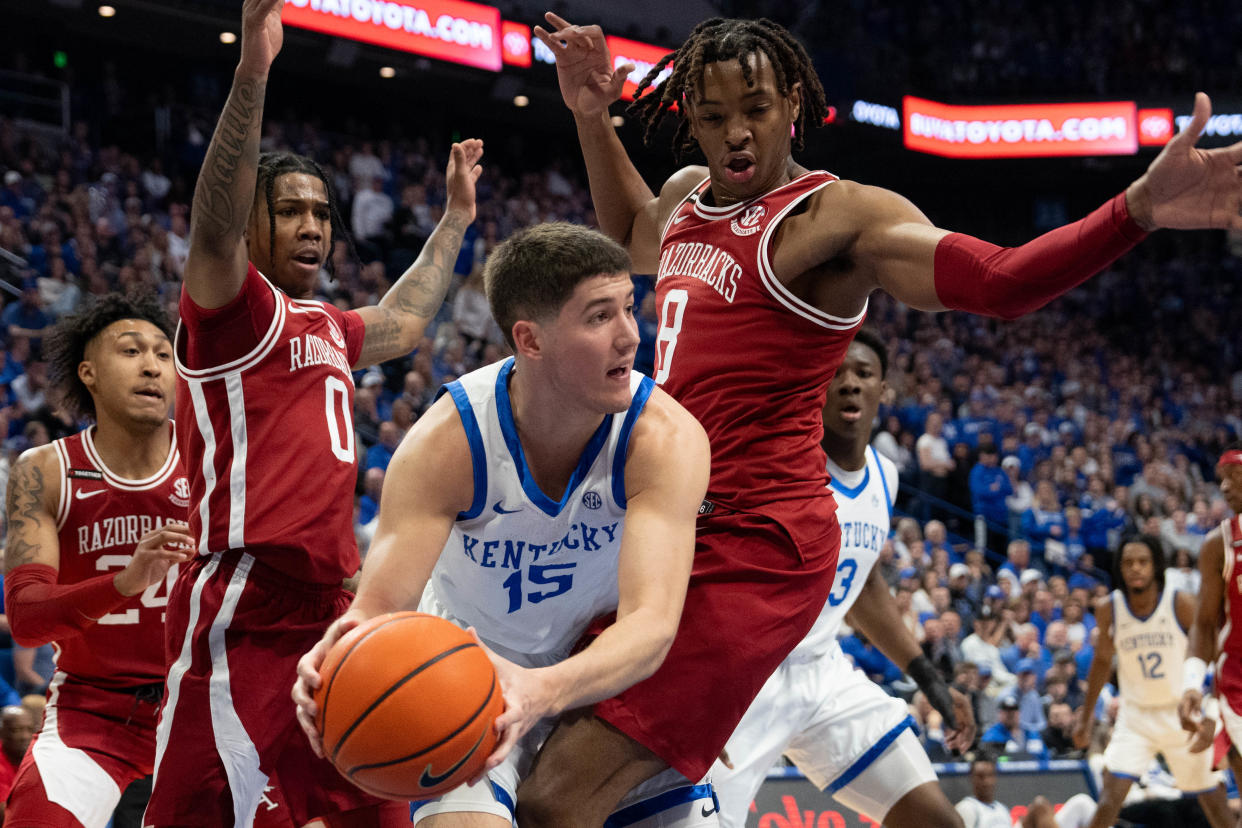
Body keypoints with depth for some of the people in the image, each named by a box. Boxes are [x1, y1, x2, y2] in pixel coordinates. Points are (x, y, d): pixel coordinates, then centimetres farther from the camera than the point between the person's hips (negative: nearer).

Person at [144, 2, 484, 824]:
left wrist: (455, 217, 51)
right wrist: (252, 74, -36)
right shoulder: (232, 305, -3)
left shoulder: (324, 324, 22)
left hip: (329, 607, 9)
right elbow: (215, 227, -24)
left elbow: (402, 323, 44)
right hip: (242, 615, -9)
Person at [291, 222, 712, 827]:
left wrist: (543, 690, -59)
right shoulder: (445, 442, -26)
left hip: (613, 670, 2)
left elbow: (651, 623, -38)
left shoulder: (666, 437, -27)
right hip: (473, 665, -1)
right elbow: (379, 607, -29)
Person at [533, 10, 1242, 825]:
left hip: (755, 548, -9)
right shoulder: (687, 198, 14)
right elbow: (631, 235, 40)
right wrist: (593, 118, 27)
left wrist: (1138, 210, -41)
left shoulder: (834, 216, -10)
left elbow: (1000, 280, -25)